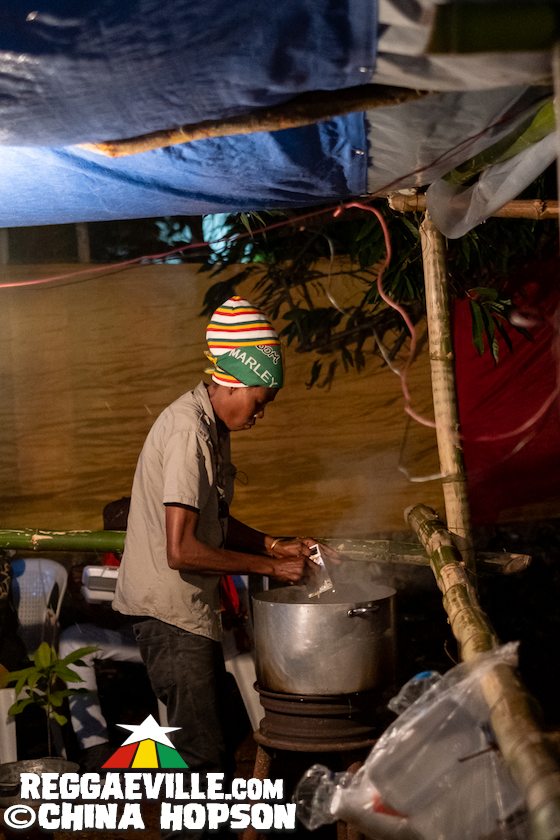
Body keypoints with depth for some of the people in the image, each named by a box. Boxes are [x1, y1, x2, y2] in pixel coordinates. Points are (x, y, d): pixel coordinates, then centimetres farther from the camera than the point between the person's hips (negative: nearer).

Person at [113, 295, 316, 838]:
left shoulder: (211, 426, 11)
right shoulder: (189, 431, -21)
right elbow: (181, 549, -25)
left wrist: (275, 544, 8)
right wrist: (270, 567, -17)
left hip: (191, 609, 10)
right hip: (170, 613, -10)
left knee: (213, 742, 16)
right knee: (202, 753, -6)